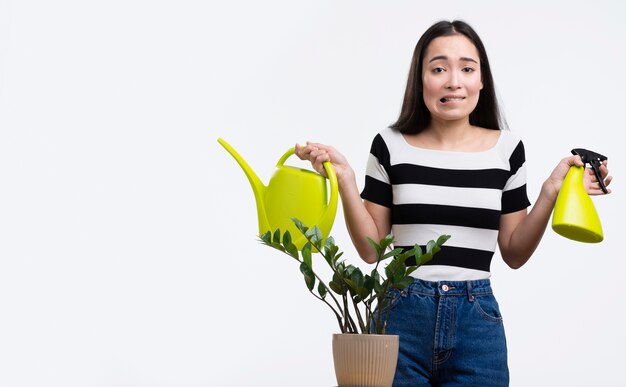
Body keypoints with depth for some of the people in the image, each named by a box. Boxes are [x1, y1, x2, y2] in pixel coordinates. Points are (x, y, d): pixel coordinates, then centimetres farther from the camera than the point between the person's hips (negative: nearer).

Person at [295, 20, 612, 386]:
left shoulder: (507, 148, 2)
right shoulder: (390, 145, -1)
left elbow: (514, 254, 6)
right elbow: (371, 248, 1)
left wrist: (551, 191, -6)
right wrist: (344, 178, -10)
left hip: (477, 320, 1)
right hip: (402, 315, -1)